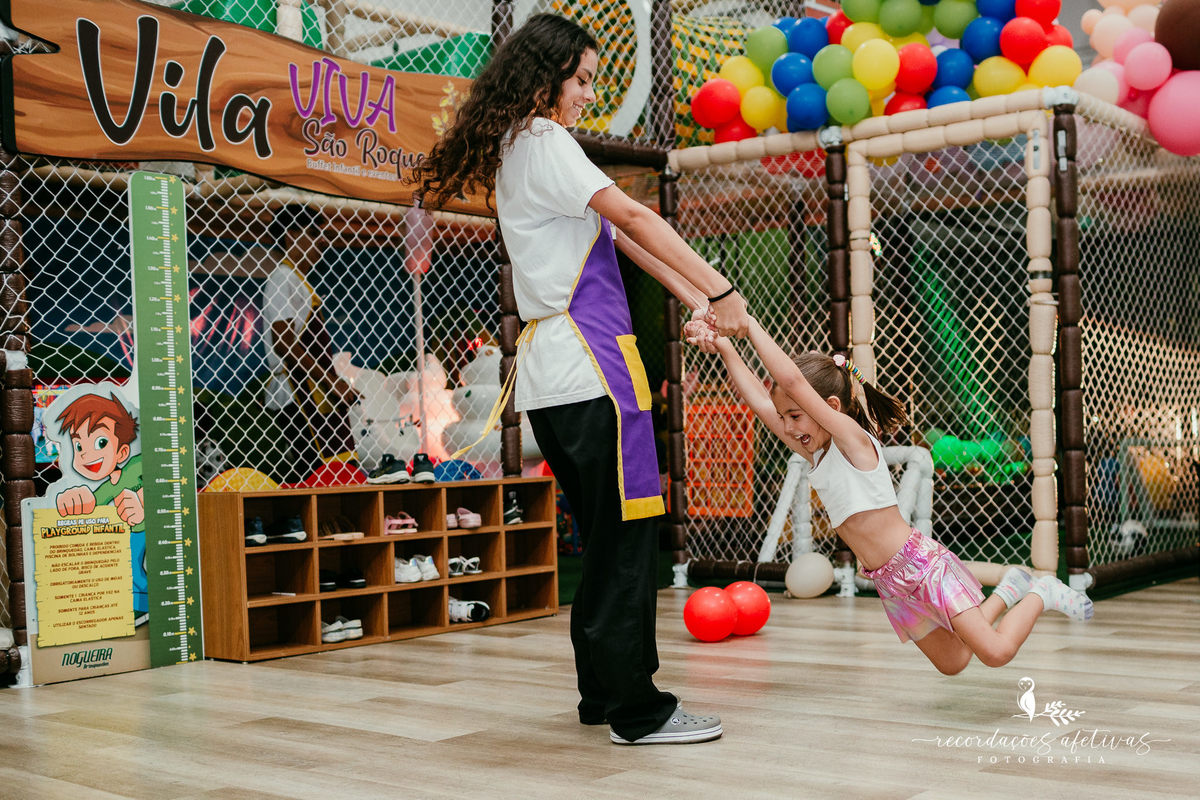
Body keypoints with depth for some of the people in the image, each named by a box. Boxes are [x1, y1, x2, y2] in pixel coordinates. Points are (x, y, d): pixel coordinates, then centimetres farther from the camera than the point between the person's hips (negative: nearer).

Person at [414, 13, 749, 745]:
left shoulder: (518, 151, 23)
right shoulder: (542, 142, -5)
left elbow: (618, 237, 15)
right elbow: (634, 218, -13)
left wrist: (696, 301, 8)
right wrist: (721, 290, -14)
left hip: (553, 374, 10)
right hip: (586, 362, -10)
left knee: (606, 537, 13)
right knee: (627, 534, -7)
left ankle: (604, 693, 20)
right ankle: (637, 710, -3)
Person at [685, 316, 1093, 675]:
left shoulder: (854, 439, -18)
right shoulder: (816, 454, 4)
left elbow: (791, 379, -28)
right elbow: (760, 401, -2)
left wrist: (748, 323, -25)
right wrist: (724, 348, -6)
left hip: (921, 562, -9)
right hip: (890, 581, 9)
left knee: (995, 653, -15)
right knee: (952, 664, 19)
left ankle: (1041, 594, 12)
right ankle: (1007, 591, 36)